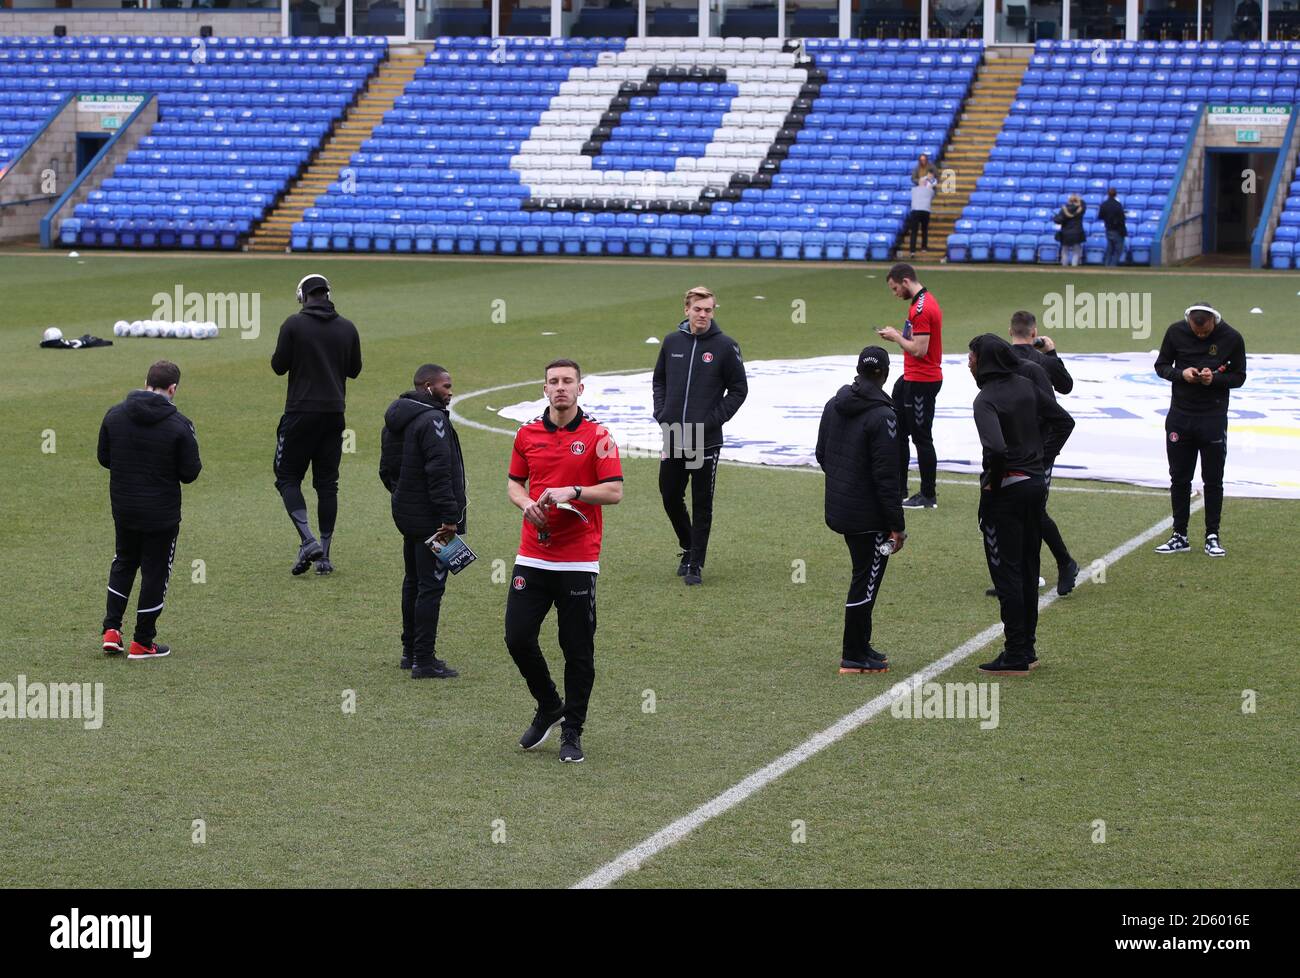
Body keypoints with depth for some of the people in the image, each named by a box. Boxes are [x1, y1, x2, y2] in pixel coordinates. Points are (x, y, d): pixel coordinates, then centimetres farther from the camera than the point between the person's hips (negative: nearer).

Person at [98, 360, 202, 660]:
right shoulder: (179, 425, -16)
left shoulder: (114, 415, -4)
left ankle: (111, 629, 15)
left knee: (123, 563, 24)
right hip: (162, 514, -4)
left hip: (123, 509, 4)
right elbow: (190, 473, -13)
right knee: (155, 573, 8)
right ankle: (142, 643, 14)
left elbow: (103, 458, 5)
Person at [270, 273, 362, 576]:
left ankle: (308, 541, -15)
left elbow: (279, 366, -6)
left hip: (300, 412, -4)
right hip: (334, 414, 4)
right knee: (327, 483, 9)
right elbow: (354, 370, 12)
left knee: (288, 477, 4)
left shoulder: (294, 324, -9)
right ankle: (324, 555, 8)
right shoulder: (347, 328, 3)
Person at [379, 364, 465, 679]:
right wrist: (449, 517, -23)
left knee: (413, 582, 19)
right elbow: (439, 471, -24)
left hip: (406, 514, 10)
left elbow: (386, 470, 19)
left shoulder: (394, 421, 12)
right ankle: (424, 661, -5)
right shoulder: (432, 420, -18)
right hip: (431, 519, -10)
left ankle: (410, 651, 27)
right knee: (431, 586, -6)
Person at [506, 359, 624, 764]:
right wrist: (526, 503, -4)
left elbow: (614, 490, -7)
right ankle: (548, 707, 22)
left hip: (578, 560, -3)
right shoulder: (527, 434, 8)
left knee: (578, 650, 1)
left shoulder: (597, 436, -3)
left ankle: (572, 732, 13)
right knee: (517, 637, -2)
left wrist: (572, 492, -20)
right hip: (532, 556, 3)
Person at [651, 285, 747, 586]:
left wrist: (713, 420, -9)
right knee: (670, 496, 10)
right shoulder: (672, 341, 5)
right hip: (673, 437, 4)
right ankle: (688, 549, 31)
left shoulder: (725, 346, -6)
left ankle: (696, 564, 10)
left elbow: (738, 389, -1)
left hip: (706, 442, -4)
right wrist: (661, 413, 4)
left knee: (702, 504, 2)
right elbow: (659, 379, 18)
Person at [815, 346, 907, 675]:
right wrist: (897, 525, -16)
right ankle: (854, 657, 5)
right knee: (866, 580, 1)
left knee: (864, 576, 19)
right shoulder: (881, 415, -20)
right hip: (869, 516, -8)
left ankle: (860, 646, 24)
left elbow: (821, 454, 16)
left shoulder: (833, 405, 6)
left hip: (838, 509, 8)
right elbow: (887, 476, -20)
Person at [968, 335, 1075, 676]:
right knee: (1028, 569, 15)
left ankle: (1015, 658, 1)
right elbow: (1064, 421, 13)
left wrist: (991, 481, -15)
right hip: (1035, 485, 8)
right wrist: (1042, 458, 13)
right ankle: (1027, 649, 23)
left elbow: (996, 447, -32)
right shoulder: (1026, 386, 6)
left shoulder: (986, 399, -19)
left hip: (1004, 491, -8)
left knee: (1006, 572, -1)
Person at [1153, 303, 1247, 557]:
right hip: (1180, 417, 2)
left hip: (1213, 419, -2)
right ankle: (1180, 536, 17)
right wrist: (1180, 374, -15)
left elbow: (1239, 377, 1)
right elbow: (1161, 366, 6)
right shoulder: (1176, 333, -5)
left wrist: (1215, 378, -19)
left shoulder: (1231, 338, -8)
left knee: (1213, 480, 4)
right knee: (1179, 479, 8)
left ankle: (1212, 537, 13)